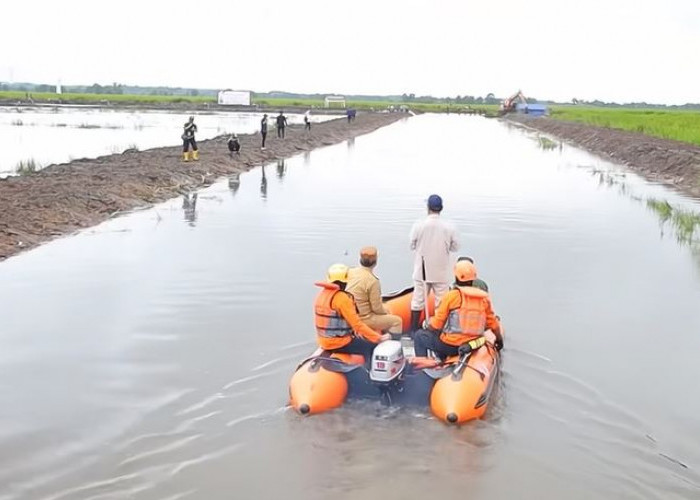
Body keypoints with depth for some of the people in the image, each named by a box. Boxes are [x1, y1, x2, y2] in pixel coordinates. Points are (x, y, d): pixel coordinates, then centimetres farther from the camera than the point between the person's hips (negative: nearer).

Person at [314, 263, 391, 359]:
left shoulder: (321, 294, 7)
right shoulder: (342, 298, -20)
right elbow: (357, 324, -23)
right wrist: (379, 337, -19)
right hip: (339, 343, -9)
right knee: (371, 346, -1)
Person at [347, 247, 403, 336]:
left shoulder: (350, 272, -2)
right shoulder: (372, 281, -23)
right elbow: (377, 308, -17)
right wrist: (386, 311, 5)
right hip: (363, 319, -8)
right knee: (396, 320, 3)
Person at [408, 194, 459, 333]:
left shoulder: (418, 225, -13)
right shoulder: (449, 227, -11)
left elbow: (412, 245, -3)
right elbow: (455, 247, -1)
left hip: (422, 271, 0)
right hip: (441, 272, 0)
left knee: (418, 300, 12)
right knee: (442, 303, 10)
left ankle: (413, 331, 17)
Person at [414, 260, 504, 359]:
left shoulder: (451, 295, -14)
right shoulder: (484, 297, 0)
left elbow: (436, 324, -10)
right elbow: (492, 322, 9)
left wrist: (426, 325, 12)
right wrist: (499, 339, 26)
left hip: (450, 346, -6)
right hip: (472, 345, 6)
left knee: (419, 335, 18)